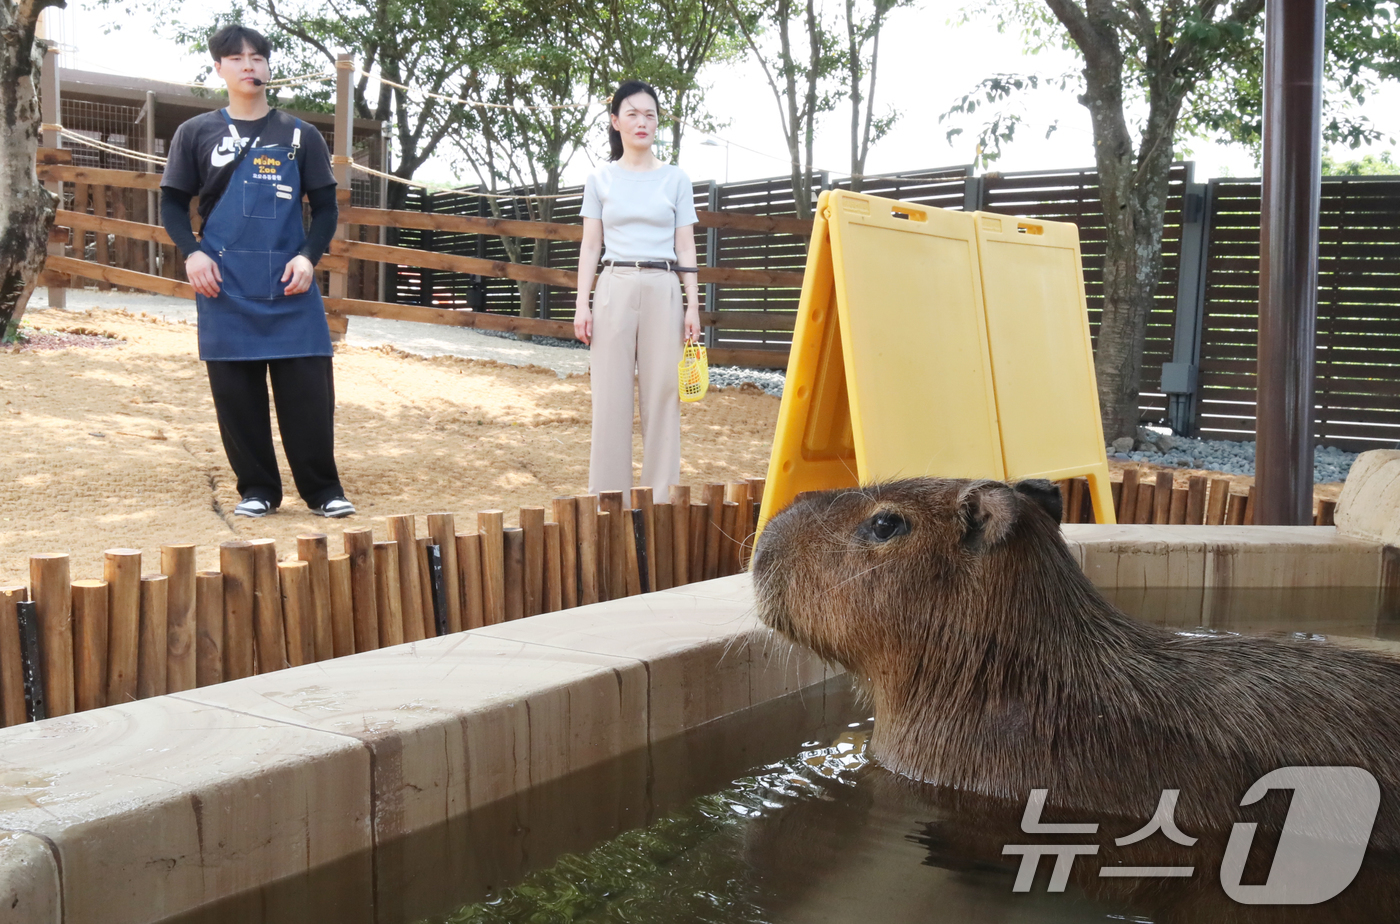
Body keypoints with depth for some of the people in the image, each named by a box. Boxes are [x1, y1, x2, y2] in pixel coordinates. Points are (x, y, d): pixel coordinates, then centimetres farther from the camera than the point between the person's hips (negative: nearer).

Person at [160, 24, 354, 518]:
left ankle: (324, 490, 7)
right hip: (224, 287, 0)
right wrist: (191, 252, -8)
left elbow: (325, 206, 8)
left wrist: (308, 256, -8)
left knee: (309, 389, -3)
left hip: (289, 286, 0)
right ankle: (257, 488, 15)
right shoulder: (197, 133, 7)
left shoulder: (299, 135, 8)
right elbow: (173, 203, 9)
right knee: (236, 391, 3)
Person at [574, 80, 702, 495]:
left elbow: (685, 247, 8)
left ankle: (661, 494, 4)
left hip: (662, 290, 0)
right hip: (614, 288, 0)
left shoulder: (676, 179, 9)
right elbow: (590, 246, 8)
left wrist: (693, 305, 0)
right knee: (611, 395, -2)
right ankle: (608, 494, 5)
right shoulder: (600, 179, 9)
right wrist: (581, 305, -1)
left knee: (662, 393, -3)